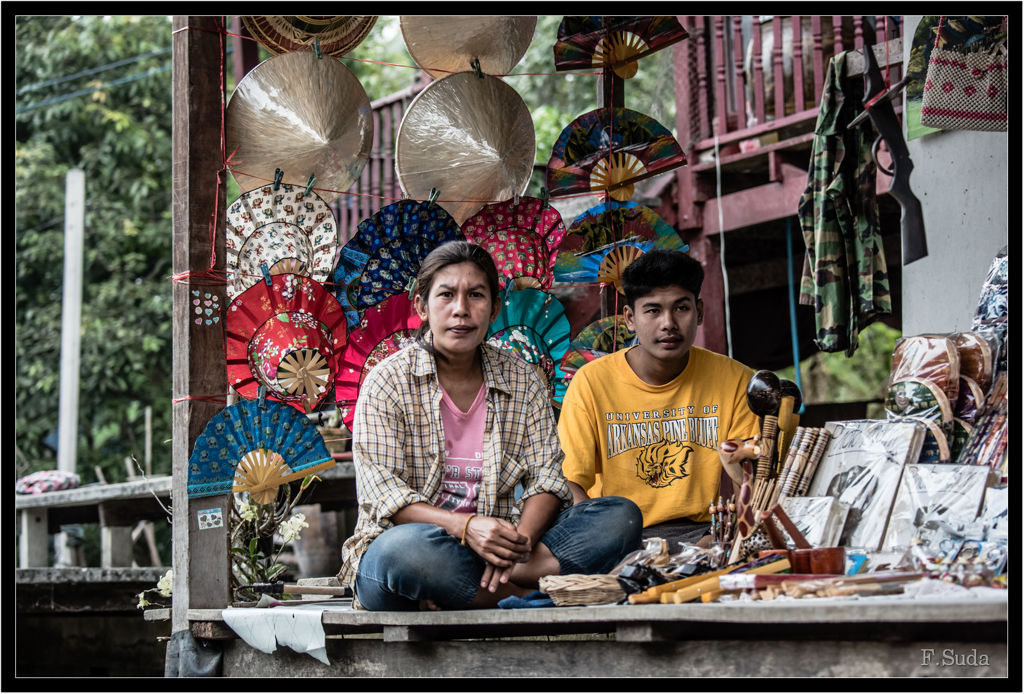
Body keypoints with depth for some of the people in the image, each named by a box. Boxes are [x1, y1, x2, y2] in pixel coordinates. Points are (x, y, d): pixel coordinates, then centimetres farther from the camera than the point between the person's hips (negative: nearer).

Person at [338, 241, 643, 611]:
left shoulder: (522, 380, 10)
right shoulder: (388, 382, -2)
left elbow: (546, 477, 3)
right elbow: (381, 495, -11)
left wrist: (520, 540, -20)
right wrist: (465, 526, -28)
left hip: (493, 547, 4)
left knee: (622, 516, -15)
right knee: (407, 548, -42)